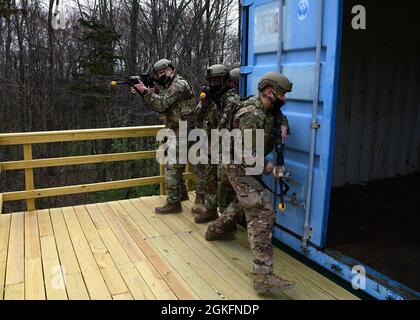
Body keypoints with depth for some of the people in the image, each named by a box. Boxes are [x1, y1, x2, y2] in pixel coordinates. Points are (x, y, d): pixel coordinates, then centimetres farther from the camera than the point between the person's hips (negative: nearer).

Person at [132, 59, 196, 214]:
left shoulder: (179, 84, -15)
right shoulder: (170, 86, 18)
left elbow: (162, 104, -24)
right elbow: (161, 107, 12)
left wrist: (145, 91, -19)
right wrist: (152, 92, -2)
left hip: (181, 133, -11)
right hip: (177, 132, 11)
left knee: (172, 167, -8)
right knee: (176, 165, 20)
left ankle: (173, 203, -2)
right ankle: (182, 193, 34)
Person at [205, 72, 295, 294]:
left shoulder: (269, 108, 3)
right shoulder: (252, 115, -26)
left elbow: (282, 118, 24)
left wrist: (283, 128, 1)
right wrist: (270, 169, -17)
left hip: (249, 165, 11)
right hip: (240, 167, -10)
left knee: (245, 202, 29)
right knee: (262, 212, -18)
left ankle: (216, 230, 50)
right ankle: (263, 276, -20)